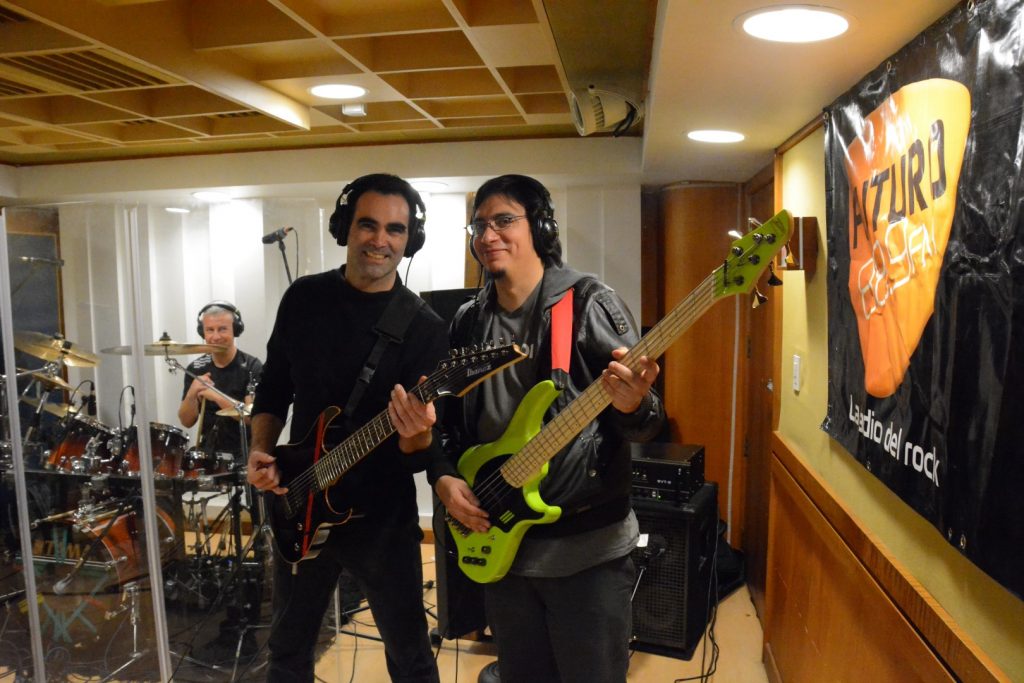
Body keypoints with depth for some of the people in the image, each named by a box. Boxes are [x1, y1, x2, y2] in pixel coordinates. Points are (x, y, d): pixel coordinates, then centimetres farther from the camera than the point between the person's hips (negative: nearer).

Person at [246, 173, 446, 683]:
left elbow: (423, 448, -16)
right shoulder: (304, 297, 0)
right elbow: (273, 388, 10)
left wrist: (416, 435, -38)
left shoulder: (423, 327, -13)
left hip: (382, 516, -3)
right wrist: (261, 450, -6)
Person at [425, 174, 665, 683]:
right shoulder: (467, 322, 6)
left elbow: (643, 426, -11)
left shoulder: (588, 303, -10)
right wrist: (444, 479, -4)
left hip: (588, 544, -4)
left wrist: (632, 405, -33)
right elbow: (446, 421, 13)